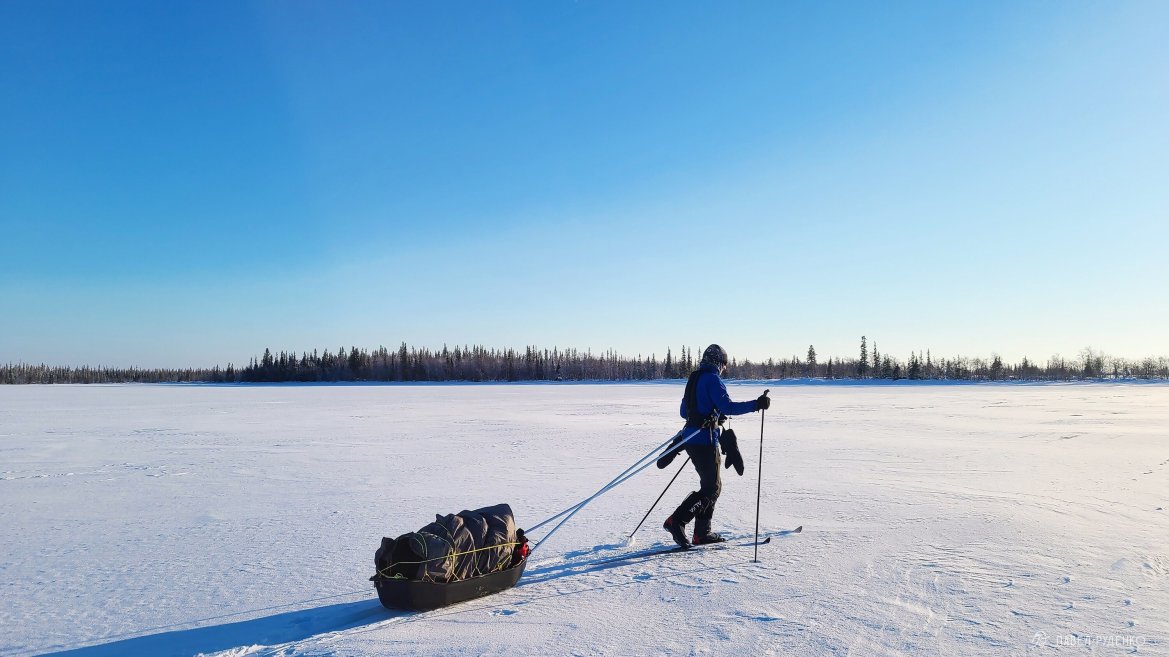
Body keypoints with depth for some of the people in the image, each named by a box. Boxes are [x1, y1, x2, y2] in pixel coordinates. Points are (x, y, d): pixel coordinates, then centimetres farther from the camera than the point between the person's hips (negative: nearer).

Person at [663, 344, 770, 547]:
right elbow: (727, 406, -21)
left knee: (712, 485, 16)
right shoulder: (712, 379, -10)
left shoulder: (694, 379, 17)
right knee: (711, 488, -6)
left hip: (691, 437, 10)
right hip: (705, 439, -10)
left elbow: (684, 412, 22)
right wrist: (756, 404, -19)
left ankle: (702, 533, 16)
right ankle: (676, 521, -13)